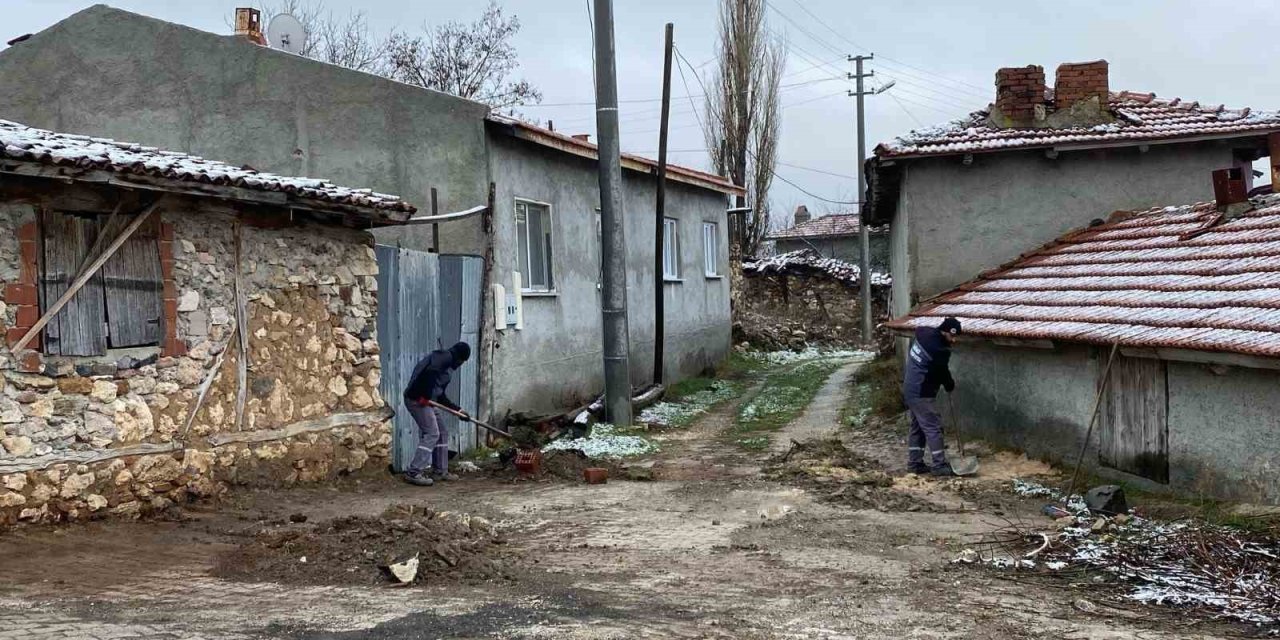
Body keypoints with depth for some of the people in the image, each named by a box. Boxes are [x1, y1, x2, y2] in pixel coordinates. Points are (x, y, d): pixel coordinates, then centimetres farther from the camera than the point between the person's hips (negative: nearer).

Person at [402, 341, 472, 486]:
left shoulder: (448, 366, 24)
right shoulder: (445, 356, -5)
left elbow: (441, 397, 24)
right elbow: (430, 371, -26)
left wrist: (458, 410, 23)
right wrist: (425, 396, -22)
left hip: (427, 400, 10)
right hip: (417, 399, -10)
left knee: (442, 434, 14)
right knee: (431, 434, -12)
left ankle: (440, 471, 21)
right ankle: (413, 473, -13)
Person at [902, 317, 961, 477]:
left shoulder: (924, 334, 2)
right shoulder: (939, 350, -22)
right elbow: (943, 373, -8)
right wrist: (950, 386, 15)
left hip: (910, 389, 9)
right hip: (921, 394, -9)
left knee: (917, 427, 15)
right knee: (933, 428, -5)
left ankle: (914, 463, 19)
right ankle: (939, 465, -4)